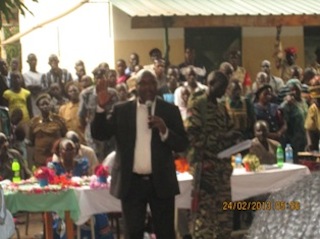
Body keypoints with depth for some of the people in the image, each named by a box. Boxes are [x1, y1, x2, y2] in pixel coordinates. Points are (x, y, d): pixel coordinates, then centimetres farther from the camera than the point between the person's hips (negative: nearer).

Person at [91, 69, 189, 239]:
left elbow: (182, 145, -2)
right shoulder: (121, 110, 4)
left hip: (161, 182, 0)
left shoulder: (170, 110, 2)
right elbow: (99, 134, -4)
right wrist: (101, 106, -18)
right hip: (132, 182, 1)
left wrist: (164, 130, -20)